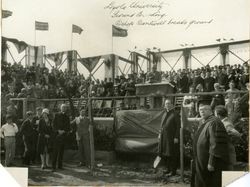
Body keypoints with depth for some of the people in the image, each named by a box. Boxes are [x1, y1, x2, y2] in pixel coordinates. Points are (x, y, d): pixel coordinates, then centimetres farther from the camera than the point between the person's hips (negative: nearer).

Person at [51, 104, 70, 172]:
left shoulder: (67, 117, 13)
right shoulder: (57, 115, 4)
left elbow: (68, 127, 9)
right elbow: (53, 125, -2)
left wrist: (64, 131, -9)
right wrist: (58, 130, -16)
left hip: (63, 135, 4)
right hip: (56, 135, -4)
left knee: (61, 151, 6)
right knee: (55, 151, -7)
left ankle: (60, 165, 14)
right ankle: (53, 167, -7)